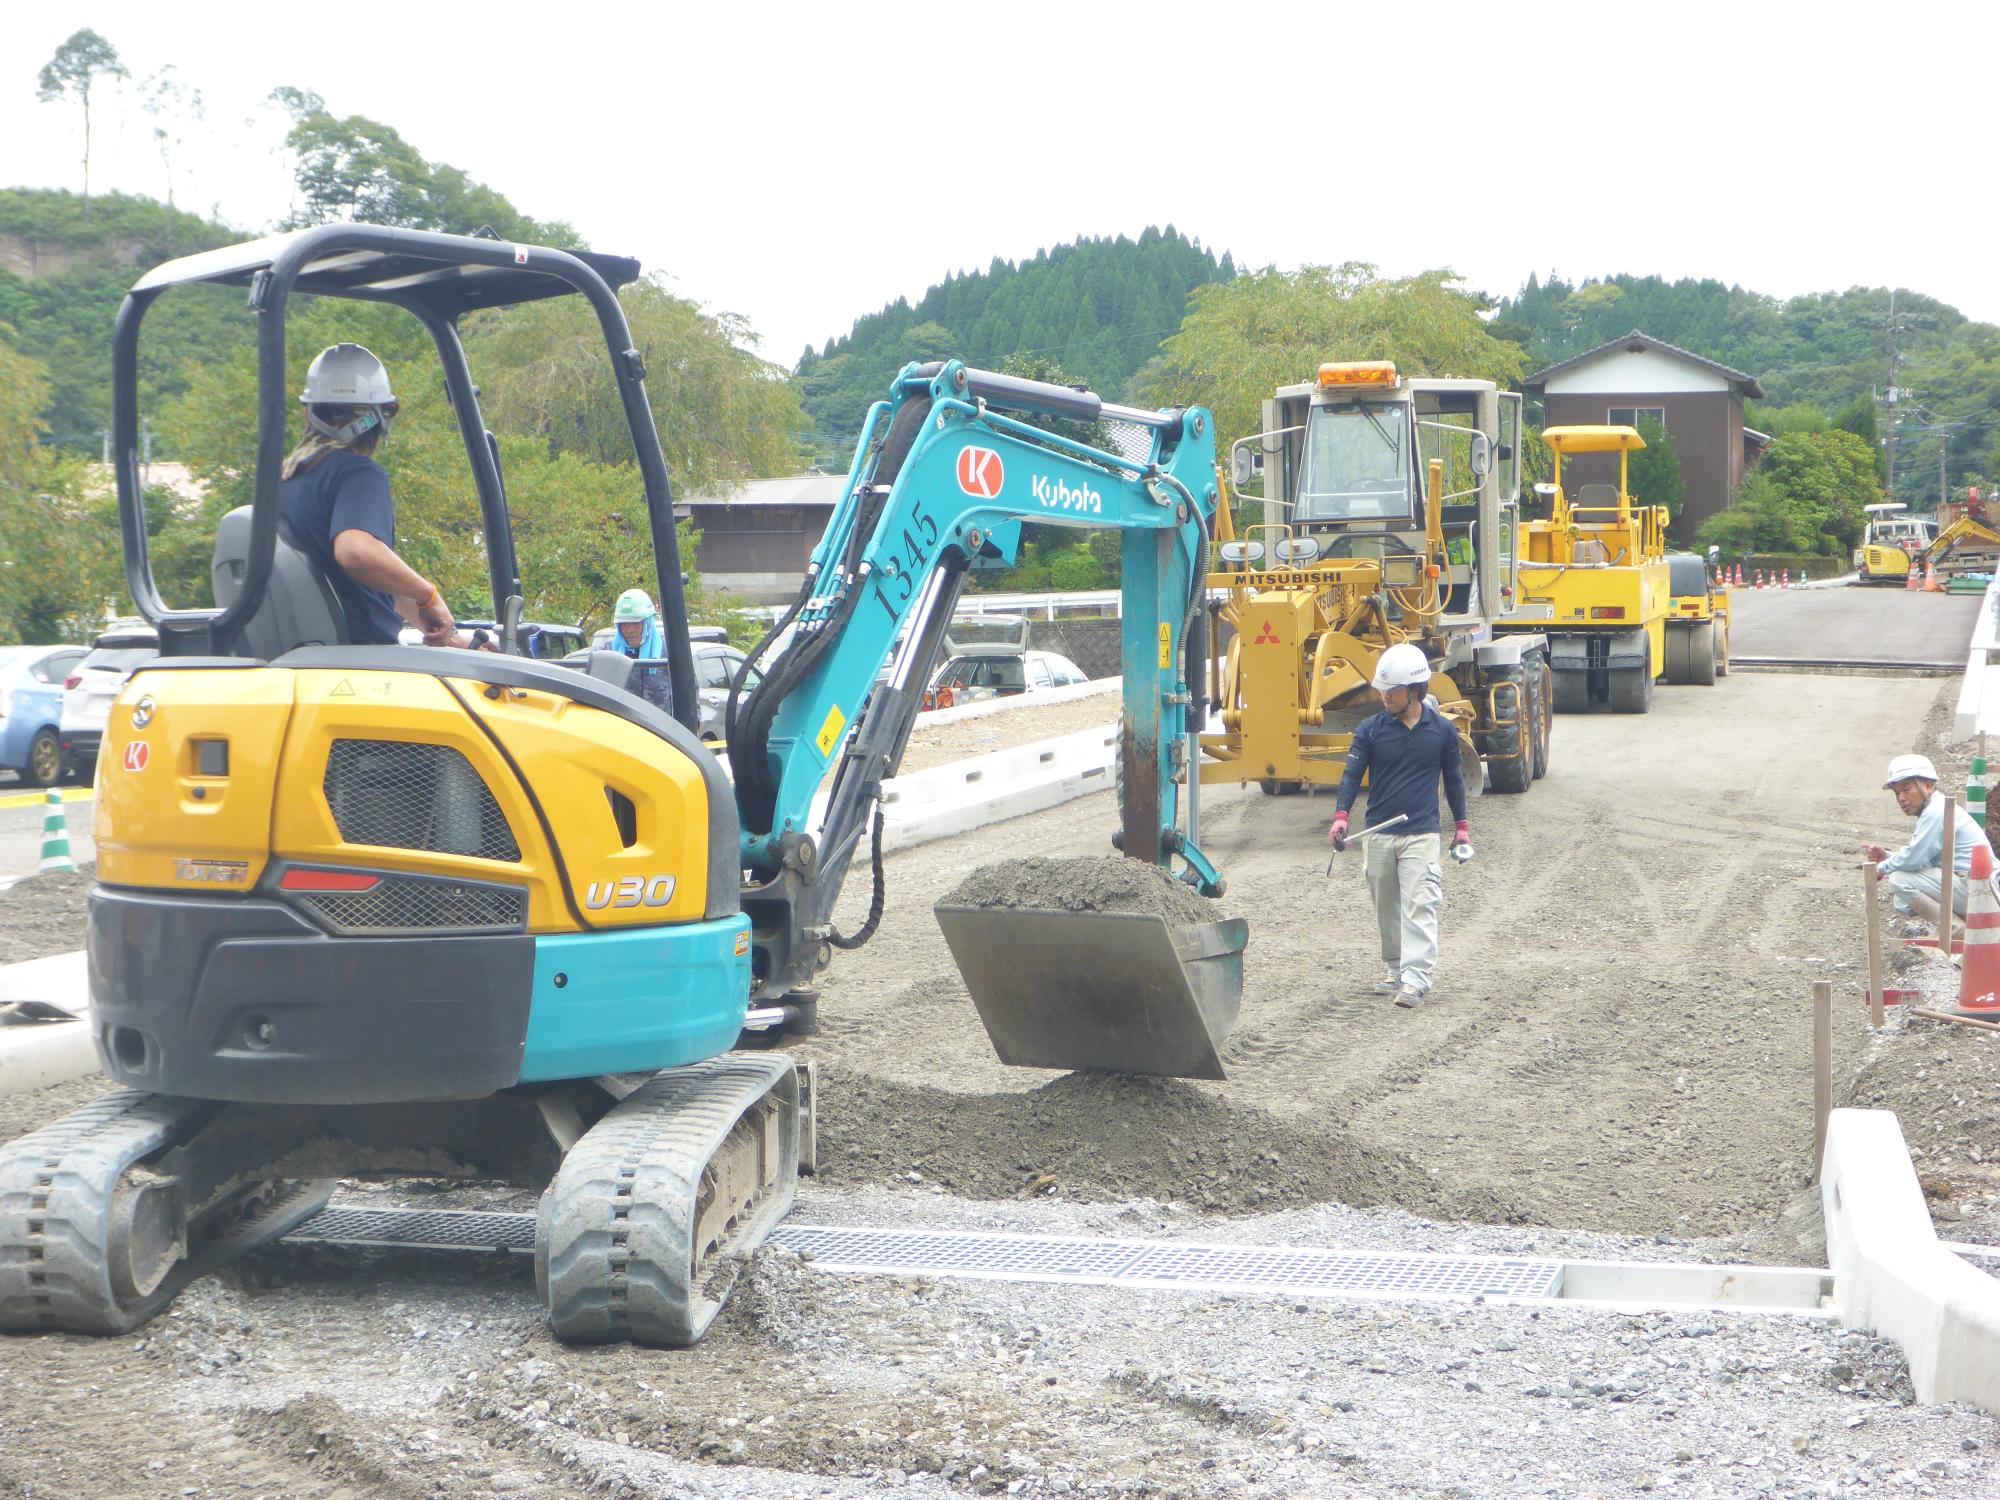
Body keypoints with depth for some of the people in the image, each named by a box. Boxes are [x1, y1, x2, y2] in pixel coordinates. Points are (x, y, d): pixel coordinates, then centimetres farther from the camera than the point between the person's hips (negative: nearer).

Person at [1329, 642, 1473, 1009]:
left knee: (1419, 906, -12)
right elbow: (1352, 774, -4)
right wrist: (1340, 816, -20)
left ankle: (1416, 978, -16)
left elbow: (1453, 779, 12)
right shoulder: (1371, 729, -1)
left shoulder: (1441, 730, 1)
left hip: (1421, 834, -2)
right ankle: (1394, 970, 24)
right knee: (1386, 908, 11)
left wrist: (1461, 827, 14)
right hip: (1378, 835, 2)